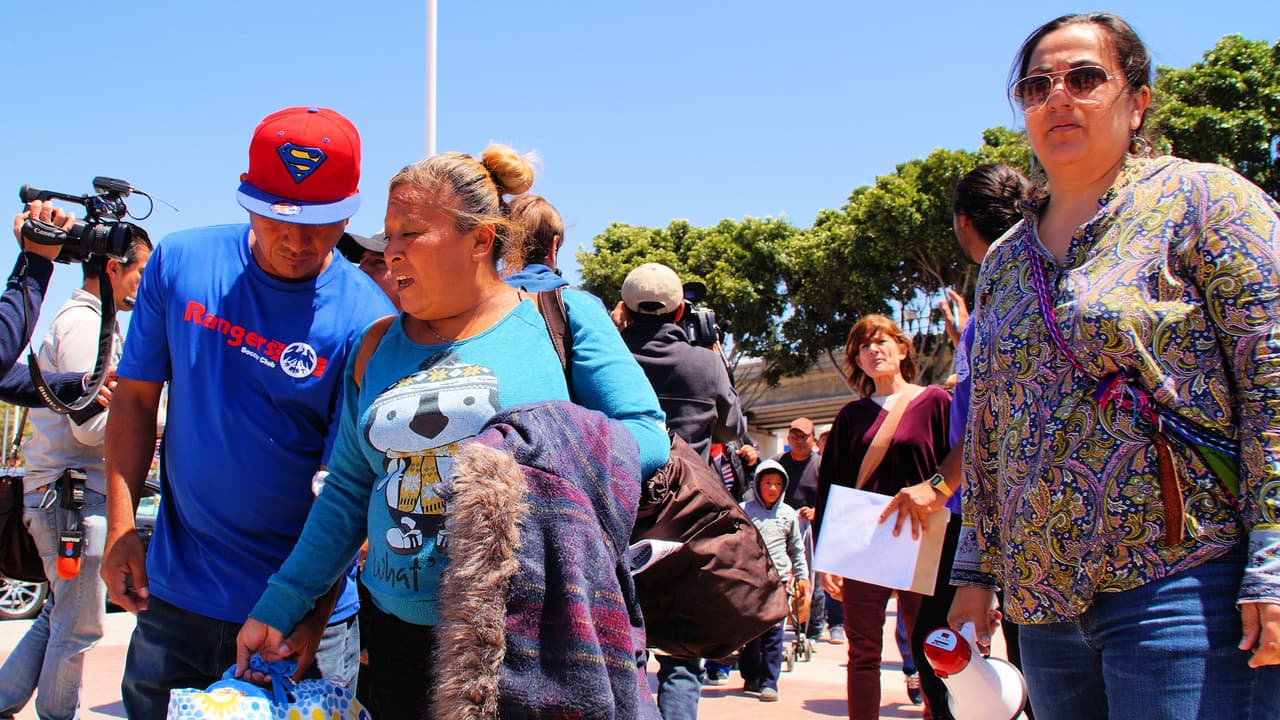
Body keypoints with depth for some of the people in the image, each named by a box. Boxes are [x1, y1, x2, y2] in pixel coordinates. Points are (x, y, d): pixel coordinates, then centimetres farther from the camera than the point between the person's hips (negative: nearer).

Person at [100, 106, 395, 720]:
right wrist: (120, 527, -2)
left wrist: (313, 611, -20)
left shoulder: (368, 321, -14)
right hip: (173, 598, 3)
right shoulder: (179, 263, -4)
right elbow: (135, 398, 5)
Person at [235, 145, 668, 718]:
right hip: (402, 637, 4)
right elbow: (348, 492, 13)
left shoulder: (563, 317, -1)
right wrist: (277, 609, 8)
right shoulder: (378, 348, 10)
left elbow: (646, 435, -7)